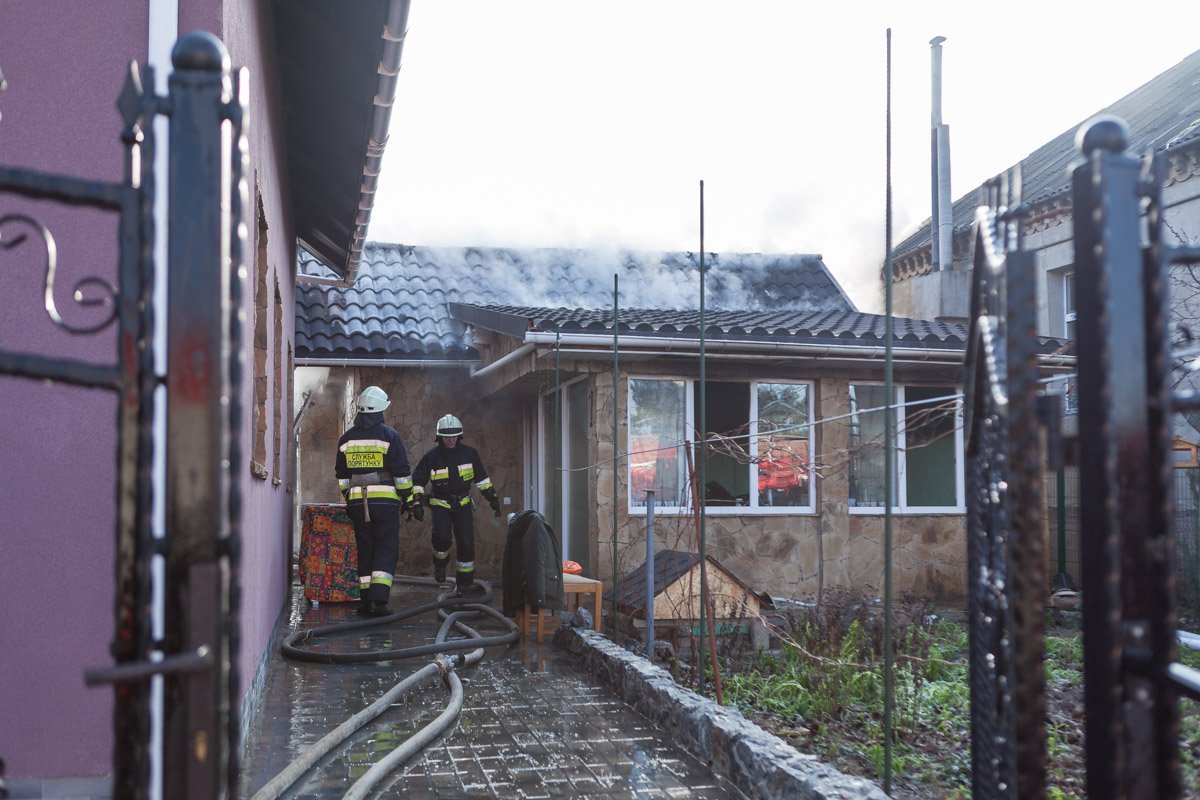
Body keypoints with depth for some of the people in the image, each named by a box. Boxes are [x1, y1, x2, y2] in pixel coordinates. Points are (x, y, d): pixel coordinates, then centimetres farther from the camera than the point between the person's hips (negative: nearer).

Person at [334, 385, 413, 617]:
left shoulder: (347, 438, 9)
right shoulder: (389, 435, -5)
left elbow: (341, 475, 14)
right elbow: (402, 472, -6)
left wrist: (348, 498, 23)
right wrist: (407, 497, 4)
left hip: (357, 502, 4)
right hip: (385, 500, -4)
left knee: (365, 550, 11)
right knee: (386, 550, 0)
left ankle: (365, 601, 12)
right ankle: (378, 600, -11)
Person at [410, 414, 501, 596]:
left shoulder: (469, 453, -1)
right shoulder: (431, 457, -7)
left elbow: (481, 477, 11)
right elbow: (417, 480, -1)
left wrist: (492, 497, 8)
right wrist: (417, 502, -12)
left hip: (463, 504, 2)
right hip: (440, 504, -2)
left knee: (466, 543, -4)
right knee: (442, 537, -24)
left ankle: (464, 582, 10)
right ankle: (440, 563, 8)